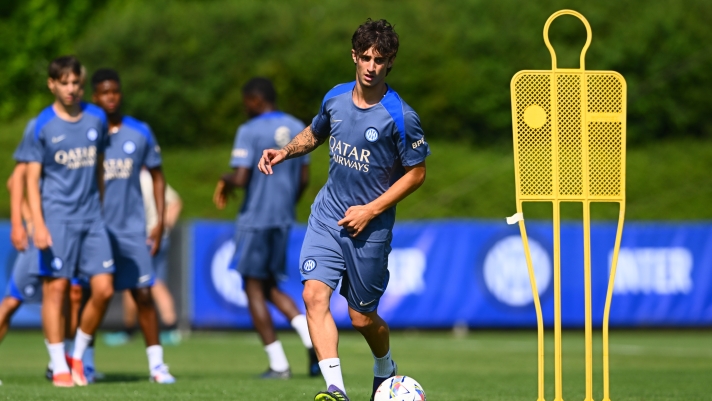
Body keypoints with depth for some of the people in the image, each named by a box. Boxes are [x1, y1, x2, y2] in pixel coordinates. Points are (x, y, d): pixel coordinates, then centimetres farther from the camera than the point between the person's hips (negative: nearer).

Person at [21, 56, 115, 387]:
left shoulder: (96, 119, 8)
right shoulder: (42, 126, -3)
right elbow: (32, 180, -3)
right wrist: (38, 225, -12)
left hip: (91, 217, 4)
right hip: (57, 219, -4)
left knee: (104, 288, -4)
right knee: (56, 288, -5)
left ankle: (78, 357, 13)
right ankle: (59, 367, 1)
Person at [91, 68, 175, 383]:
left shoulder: (140, 133, 4)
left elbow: (157, 176, 12)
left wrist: (159, 223, 5)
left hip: (132, 228, 1)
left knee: (143, 294, -4)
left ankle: (156, 364, 0)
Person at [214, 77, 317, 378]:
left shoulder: (249, 131, -11)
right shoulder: (297, 129, 9)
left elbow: (240, 178, -18)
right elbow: (304, 178, 11)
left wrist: (224, 183, 3)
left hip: (255, 218, -7)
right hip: (284, 218, 7)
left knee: (254, 289, 3)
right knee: (271, 286, 17)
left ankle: (278, 364, 0)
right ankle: (312, 336, -5)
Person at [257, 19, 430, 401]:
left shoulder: (400, 116, -14)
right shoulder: (335, 98, 1)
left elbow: (416, 172, -7)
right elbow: (315, 133, 22)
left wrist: (371, 210, -14)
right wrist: (285, 151, 2)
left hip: (370, 226, -4)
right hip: (328, 215, 4)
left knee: (362, 316, 6)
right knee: (314, 294, -17)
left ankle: (385, 370, 39)